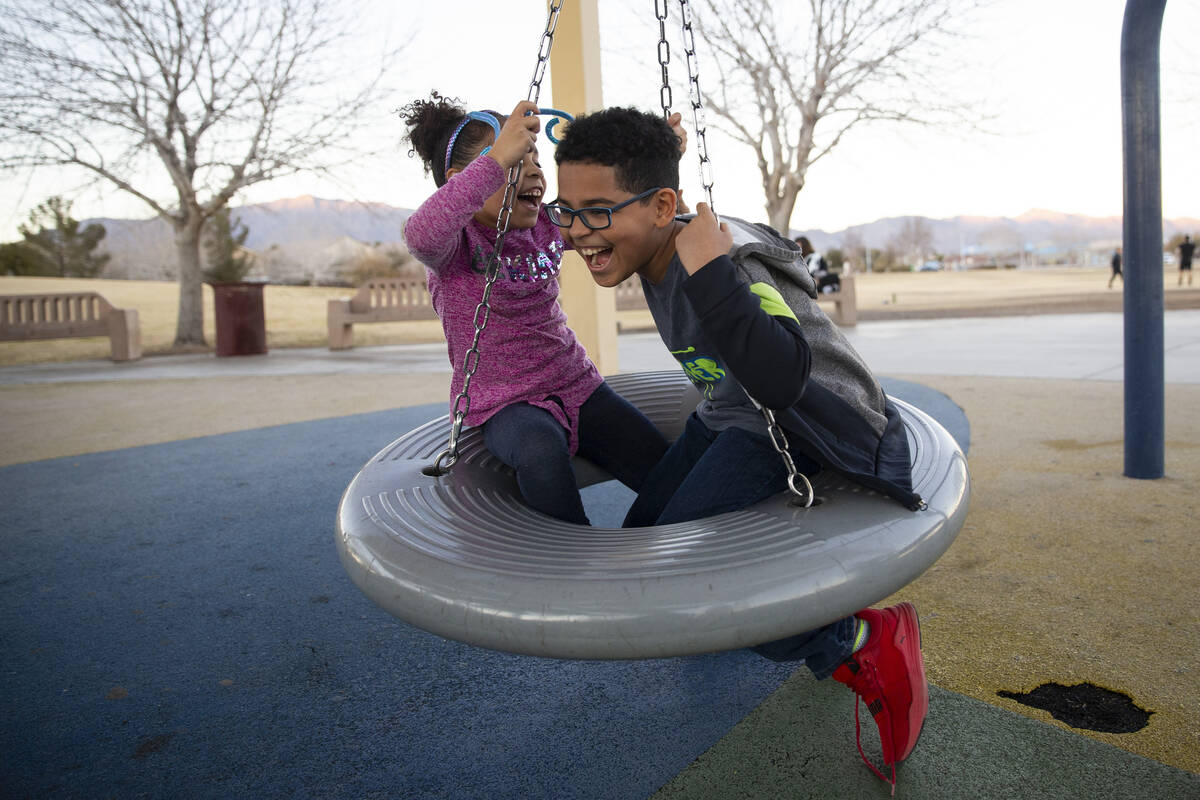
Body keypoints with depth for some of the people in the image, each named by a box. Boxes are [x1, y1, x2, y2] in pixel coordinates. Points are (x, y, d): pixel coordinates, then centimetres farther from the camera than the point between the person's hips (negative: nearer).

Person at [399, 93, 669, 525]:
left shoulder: (545, 227, 6)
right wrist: (498, 158, -44)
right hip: (503, 403, -5)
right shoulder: (456, 244, -12)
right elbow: (420, 235, -37)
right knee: (541, 452, -40)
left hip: (576, 385, 6)